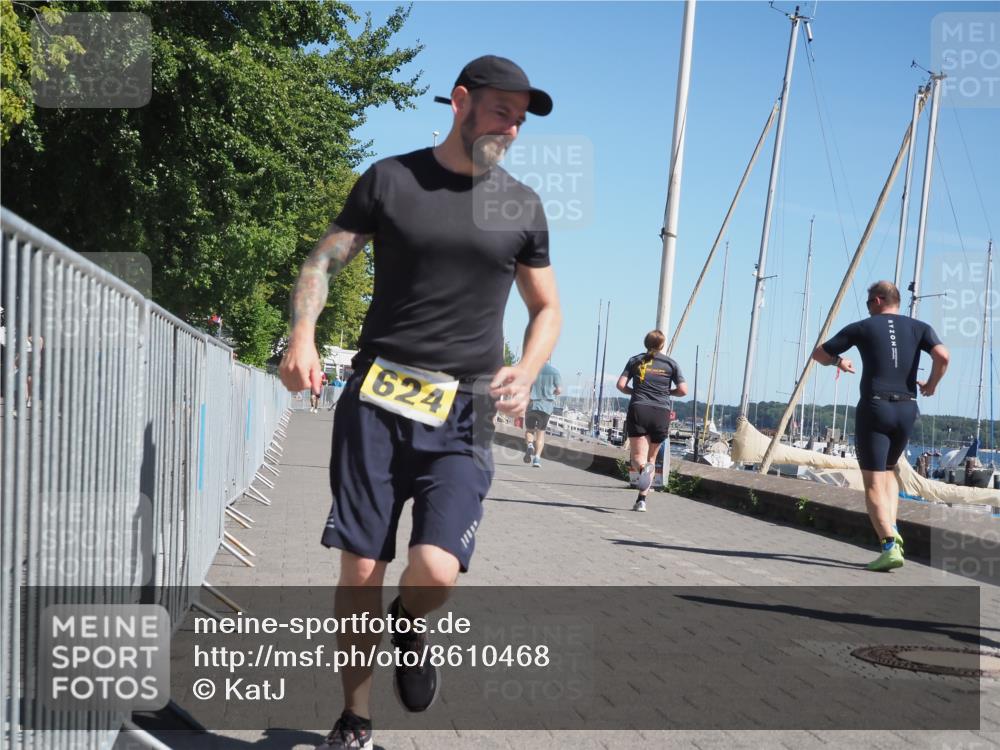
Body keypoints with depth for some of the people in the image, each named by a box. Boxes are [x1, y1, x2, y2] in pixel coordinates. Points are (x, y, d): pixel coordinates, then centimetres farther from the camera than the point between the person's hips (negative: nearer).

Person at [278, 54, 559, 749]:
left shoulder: (522, 205, 10)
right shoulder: (389, 179, 6)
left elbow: (547, 308, 17)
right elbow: (323, 261, 6)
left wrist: (526, 371, -3)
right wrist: (302, 335, -13)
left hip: (462, 415, 0)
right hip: (377, 398, 0)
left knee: (436, 571, -17)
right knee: (360, 569, 1)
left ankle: (408, 626, 21)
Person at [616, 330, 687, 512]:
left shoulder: (635, 360, 11)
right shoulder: (670, 363, 9)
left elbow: (621, 384, 3)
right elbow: (683, 390, 3)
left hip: (638, 410, -1)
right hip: (661, 413, 1)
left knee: (637, 457, -2)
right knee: (651, 458, 13)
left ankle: (643, 467, -39)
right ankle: (641, 500, 7)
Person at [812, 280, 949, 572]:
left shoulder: (862, 327, 4)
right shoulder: (919, 328, 9)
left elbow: (819, 354, 9)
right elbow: (942, 355, -11)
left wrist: (838, 360, 29)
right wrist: (932, 384, 7)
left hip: (874, 408, -4)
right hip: (906, 410, 4)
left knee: (873, 482, -4)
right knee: (888, 471, 24)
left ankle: (890, 547, -19)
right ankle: (891, 529, 6)